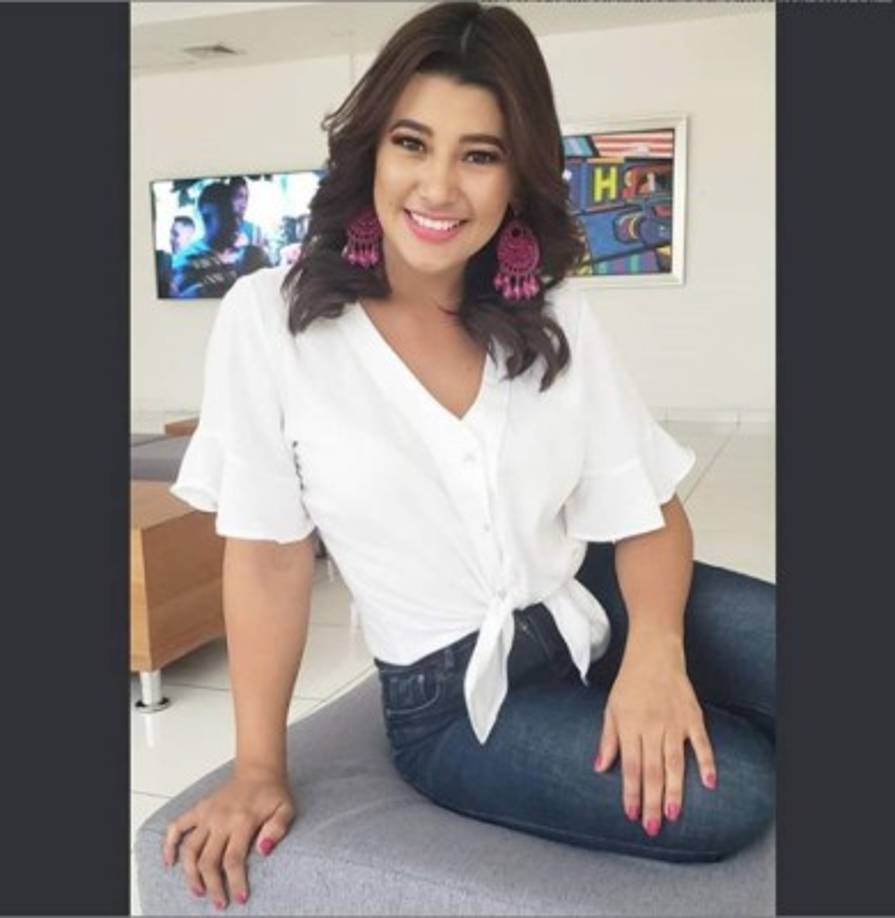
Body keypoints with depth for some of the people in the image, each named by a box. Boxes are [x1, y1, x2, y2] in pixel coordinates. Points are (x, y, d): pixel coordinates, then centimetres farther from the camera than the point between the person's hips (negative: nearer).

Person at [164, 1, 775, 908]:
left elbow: (648, 512, -3)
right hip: (452, 696, -3)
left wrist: (655, 644, -23)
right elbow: (269, 557, -7)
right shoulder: (271, 319, -12)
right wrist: (258, 771, -4)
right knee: (723, 797, -22)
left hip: (592, 606, 4)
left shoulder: (558, 318, -1)